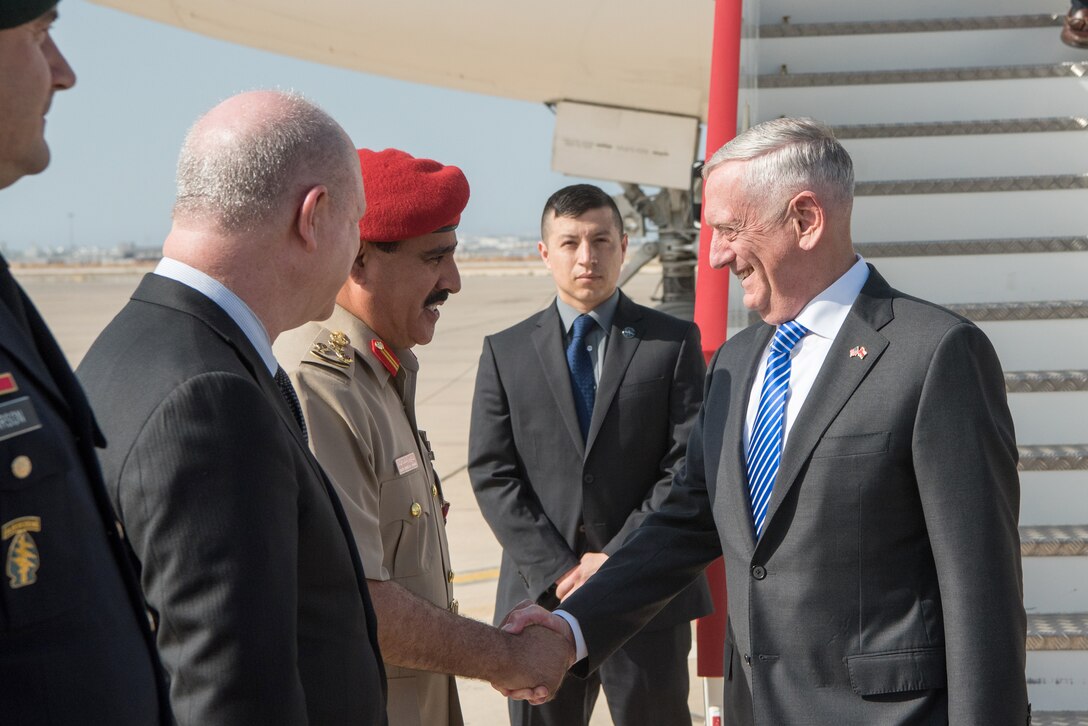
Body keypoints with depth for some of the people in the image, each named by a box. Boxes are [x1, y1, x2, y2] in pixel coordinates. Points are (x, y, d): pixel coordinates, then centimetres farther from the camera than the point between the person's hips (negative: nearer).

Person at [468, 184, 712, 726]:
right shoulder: (506, 351, 7)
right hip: (540, 595, 1)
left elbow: (689, 465, -4)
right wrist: (557, 571, -9)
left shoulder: (674, 342, 3)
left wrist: (620, 559, -12)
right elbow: (491, 474, 1)